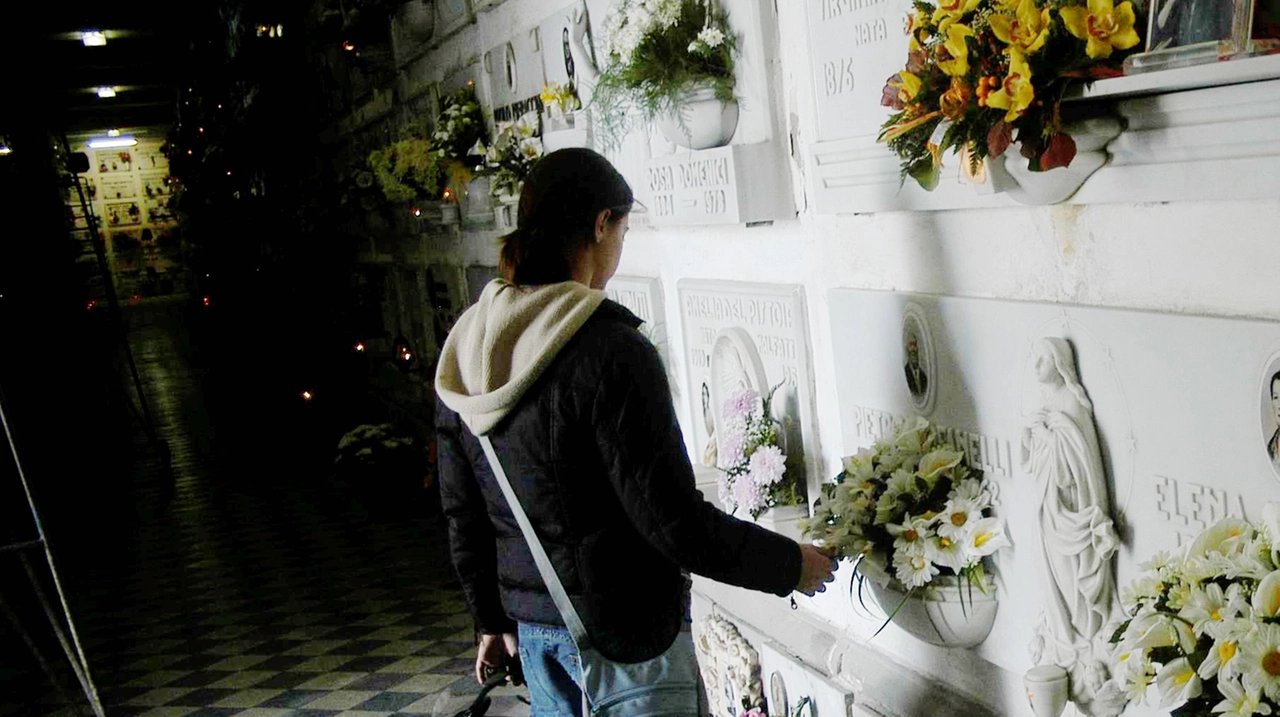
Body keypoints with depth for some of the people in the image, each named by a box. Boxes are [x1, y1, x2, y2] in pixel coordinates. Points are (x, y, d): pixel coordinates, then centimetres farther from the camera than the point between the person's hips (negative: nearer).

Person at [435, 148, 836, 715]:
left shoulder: (464, 349, 0)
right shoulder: (611, 351, -23)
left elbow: (462, 511, 8)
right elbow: (673, 519, -21)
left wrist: (492, 619, 20)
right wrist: (791, 564, -7)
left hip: (531, 623, 7)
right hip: (623, 629, -7)